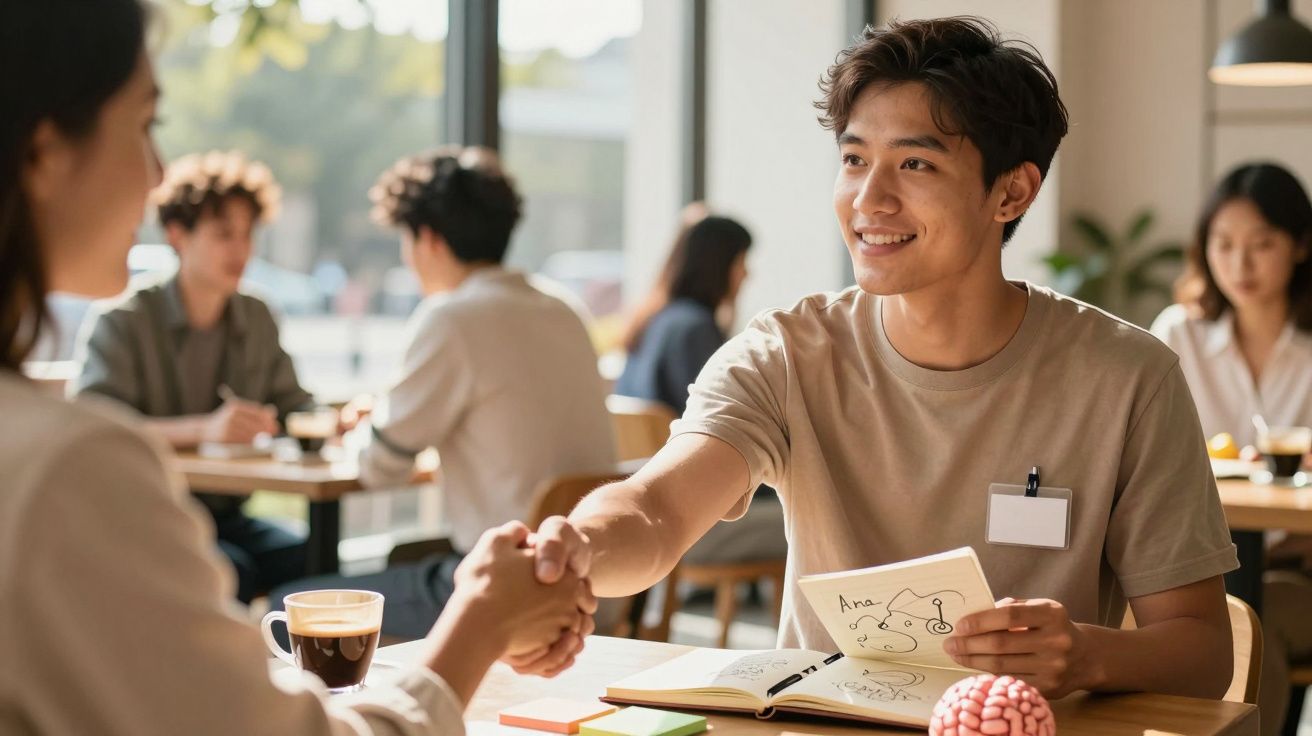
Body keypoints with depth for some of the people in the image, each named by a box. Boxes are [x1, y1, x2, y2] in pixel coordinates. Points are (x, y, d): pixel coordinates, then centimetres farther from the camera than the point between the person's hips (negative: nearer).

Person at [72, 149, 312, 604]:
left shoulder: (257, 319, 10)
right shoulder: (125, 320, -9)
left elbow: (295, 410, 13)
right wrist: (203, 429, -36)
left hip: (224, 514, 5)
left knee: (311, 559, -24)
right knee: (229, 571, -34)